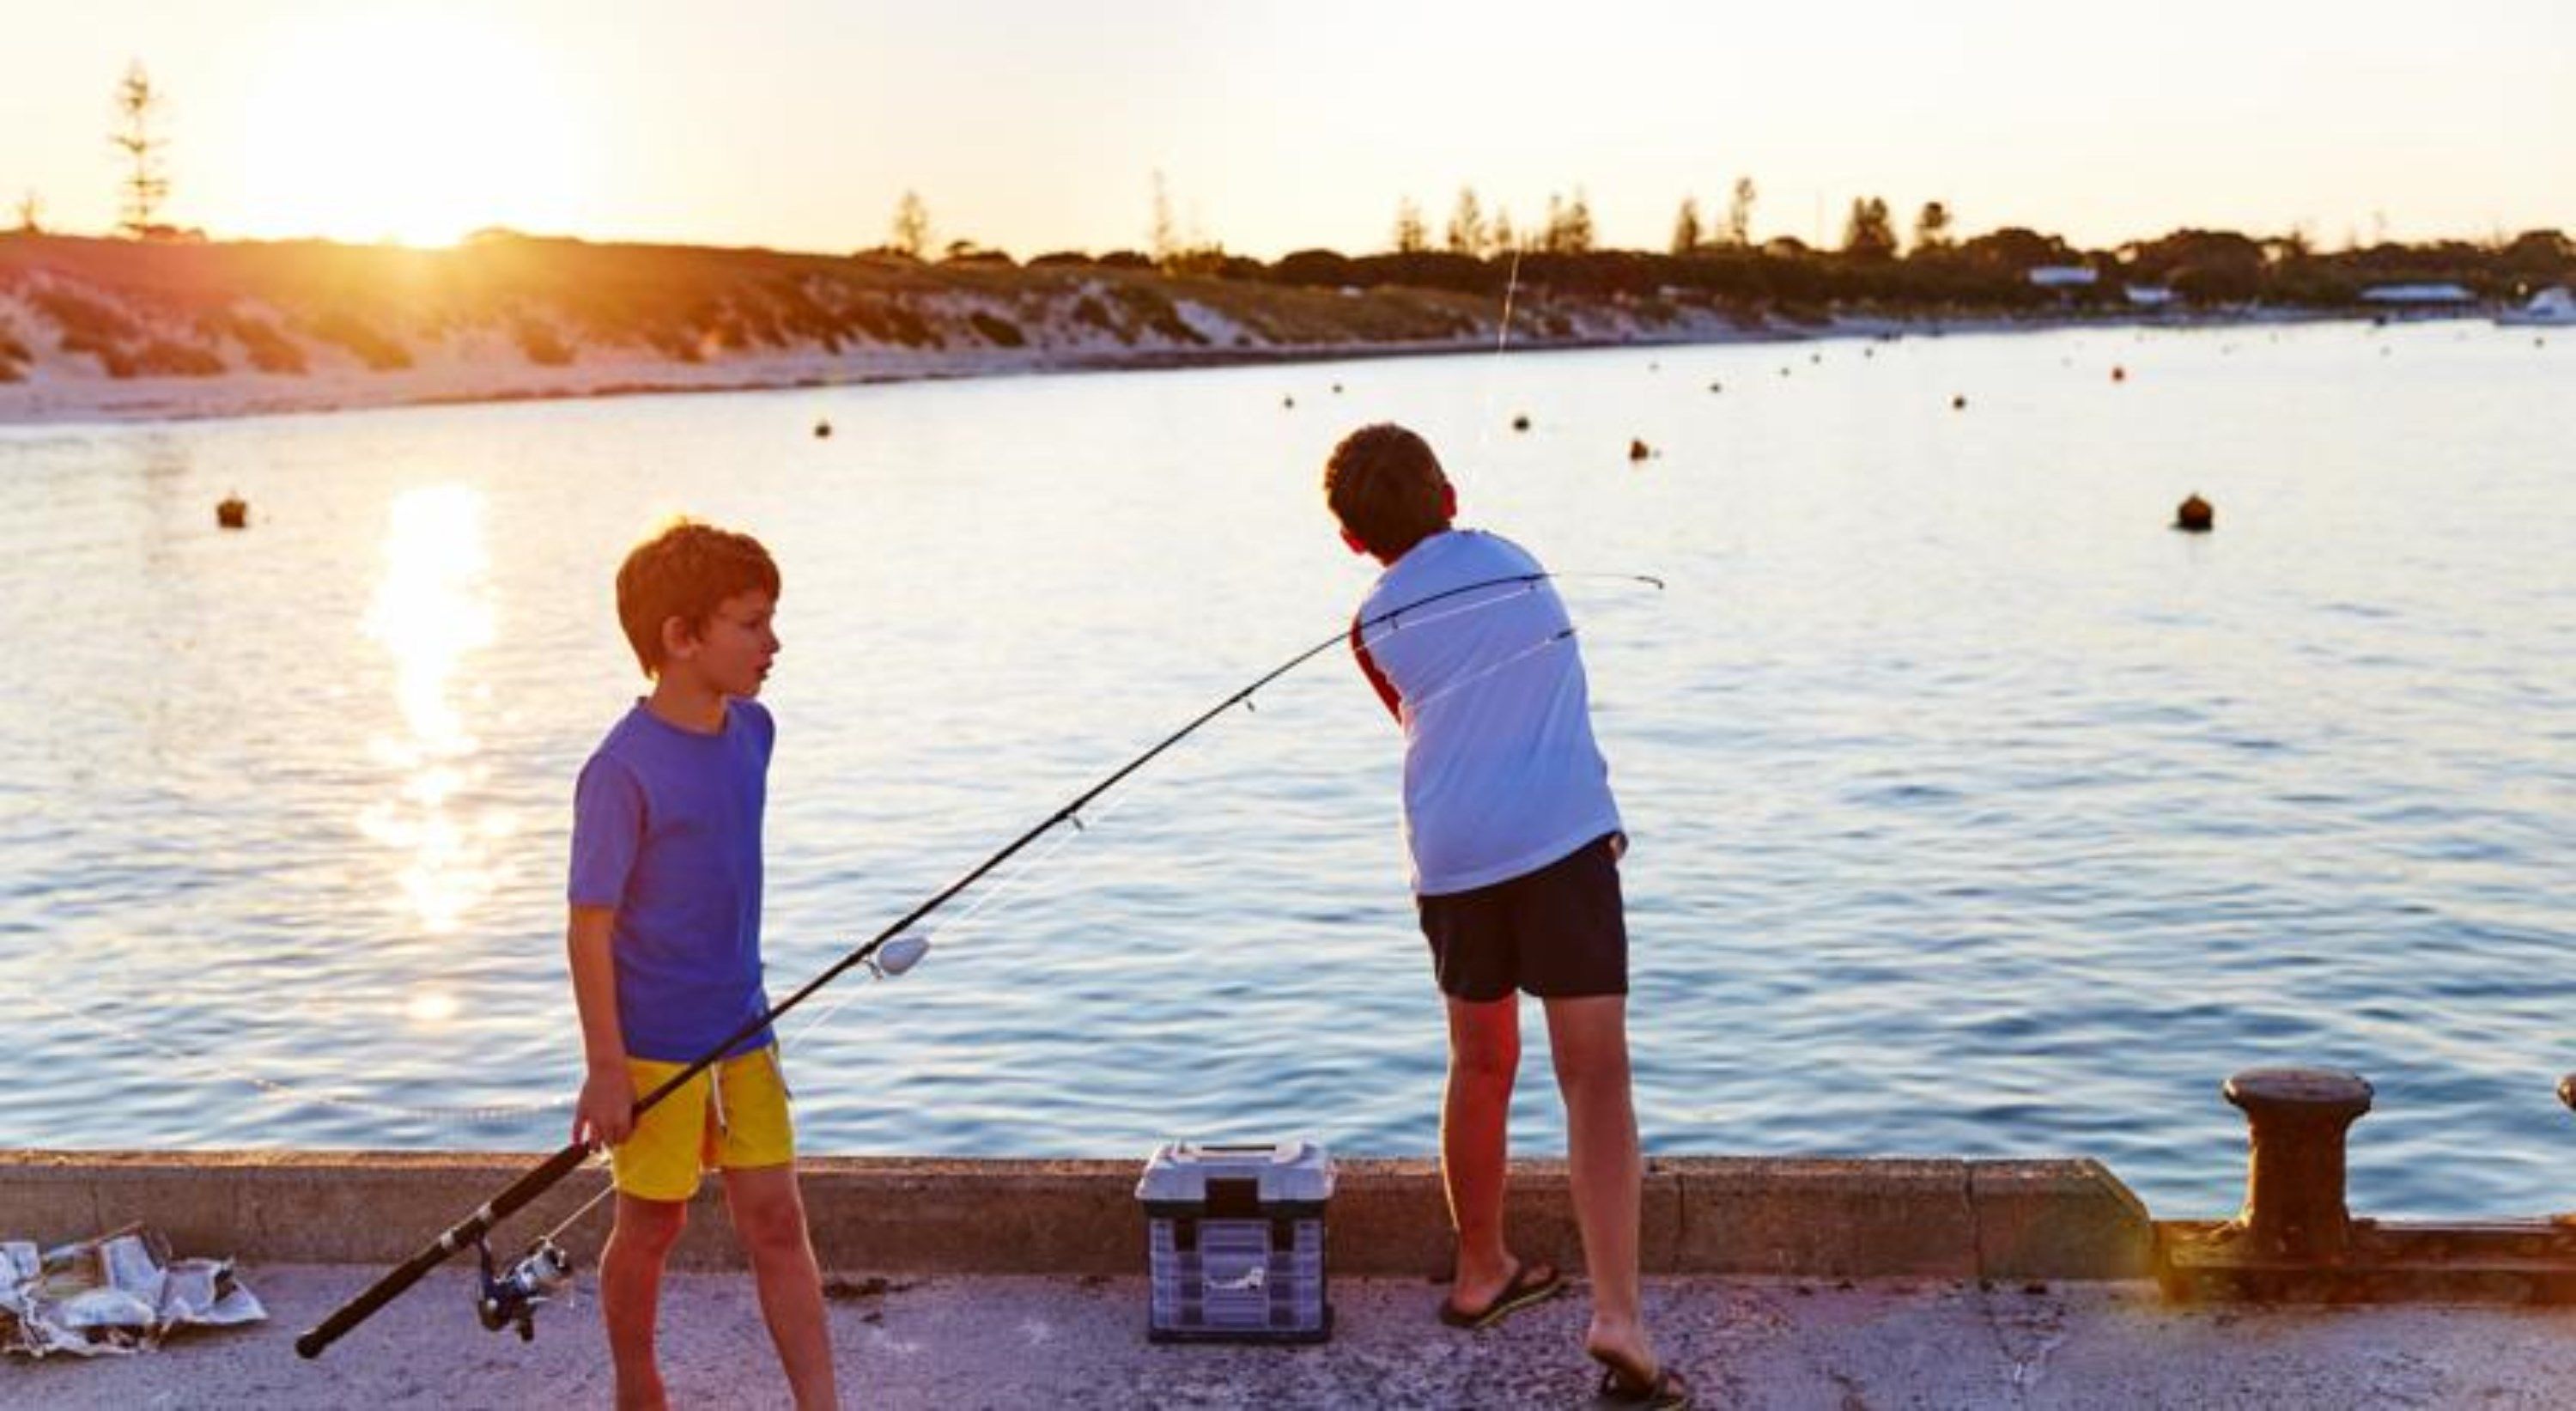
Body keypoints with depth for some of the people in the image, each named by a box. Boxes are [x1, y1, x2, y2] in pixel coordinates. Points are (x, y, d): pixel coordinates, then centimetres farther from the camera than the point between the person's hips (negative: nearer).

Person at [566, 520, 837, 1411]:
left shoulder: (752, 731, 2)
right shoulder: (623, 771, -20)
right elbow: (590, 928, -17)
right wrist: (606, 1069, -16)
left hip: (742, 1035, 6)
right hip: (655, 1047, -6)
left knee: (777, 1221, 4)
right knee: (652, 1227, 10)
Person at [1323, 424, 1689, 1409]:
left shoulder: (1374, 631, 10)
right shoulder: (1517, 564, 10)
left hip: (1452, 856, 2)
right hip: (1562, 836, -2)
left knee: (1481, 1066, 19)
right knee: (1595, 1077, -8)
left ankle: (1481, 1273, 33)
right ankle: (1616, 1315, -20)